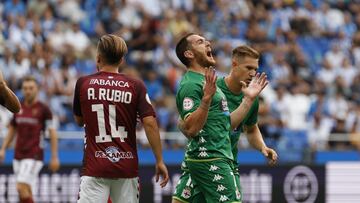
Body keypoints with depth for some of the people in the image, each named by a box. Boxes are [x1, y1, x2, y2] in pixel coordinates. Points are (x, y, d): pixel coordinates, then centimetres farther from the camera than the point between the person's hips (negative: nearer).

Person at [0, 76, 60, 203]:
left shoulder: (43, 109, -5)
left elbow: (52, 133, -5)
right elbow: (12, 130, 22)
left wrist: (54, 157, -8)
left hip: (34, 156, -6)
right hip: (18, 156, 6)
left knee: (21, 188, -19)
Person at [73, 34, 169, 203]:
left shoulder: (83, 83, 2)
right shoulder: (135, 86, 1)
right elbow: (150, 123, -6)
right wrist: (159, 161, -1)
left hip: (95, 168, -2)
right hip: (127, 168, 2)